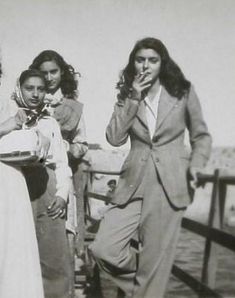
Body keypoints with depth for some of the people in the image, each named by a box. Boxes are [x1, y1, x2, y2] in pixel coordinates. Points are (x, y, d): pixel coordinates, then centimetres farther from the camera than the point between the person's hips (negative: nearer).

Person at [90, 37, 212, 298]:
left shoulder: (183, 92, 3)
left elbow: (201, 136, 10)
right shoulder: (126, 96, 10)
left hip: (170, 184, -2)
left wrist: (196, 164, -8)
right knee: (103, 249, -6)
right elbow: (115, 138, -3)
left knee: (155, 262, 1)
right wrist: (133, 99, -8)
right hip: (134, 183, 3)